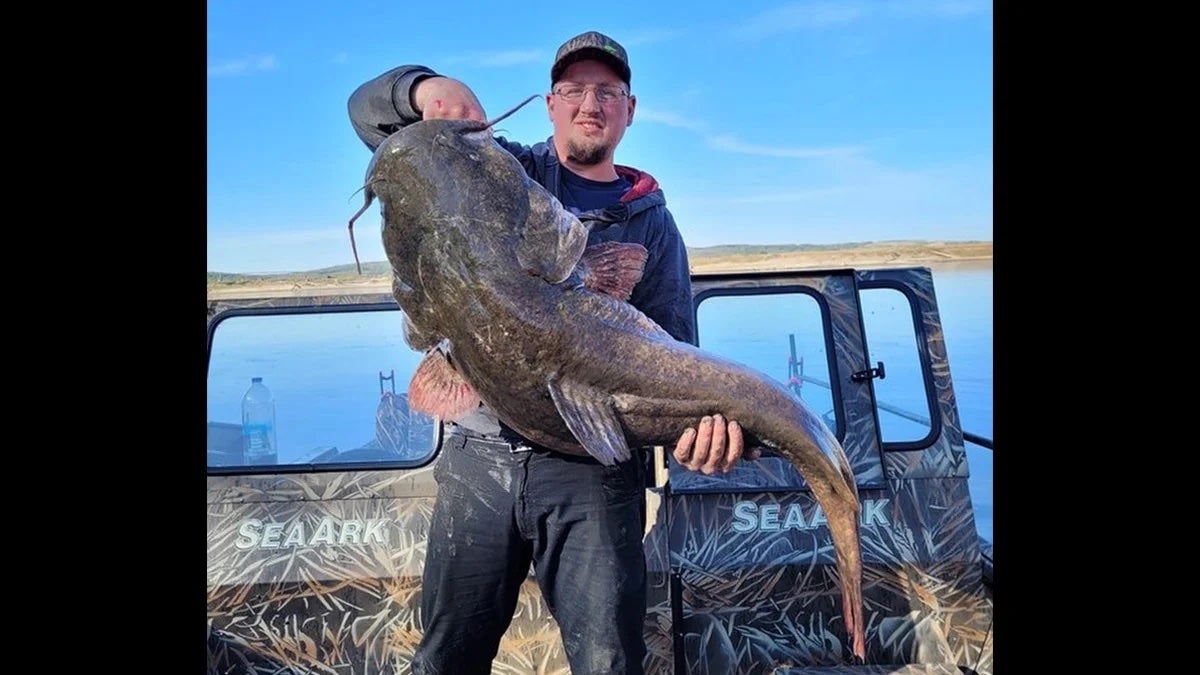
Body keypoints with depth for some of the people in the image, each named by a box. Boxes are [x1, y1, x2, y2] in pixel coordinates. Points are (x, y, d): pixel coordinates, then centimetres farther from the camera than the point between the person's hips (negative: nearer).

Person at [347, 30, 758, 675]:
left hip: (593, 468, 0)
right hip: (480, 454, 1)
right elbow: (367, 109, 9)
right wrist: (425, 88, -14)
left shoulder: (652, 222, 10)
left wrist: (696, 413, -19)